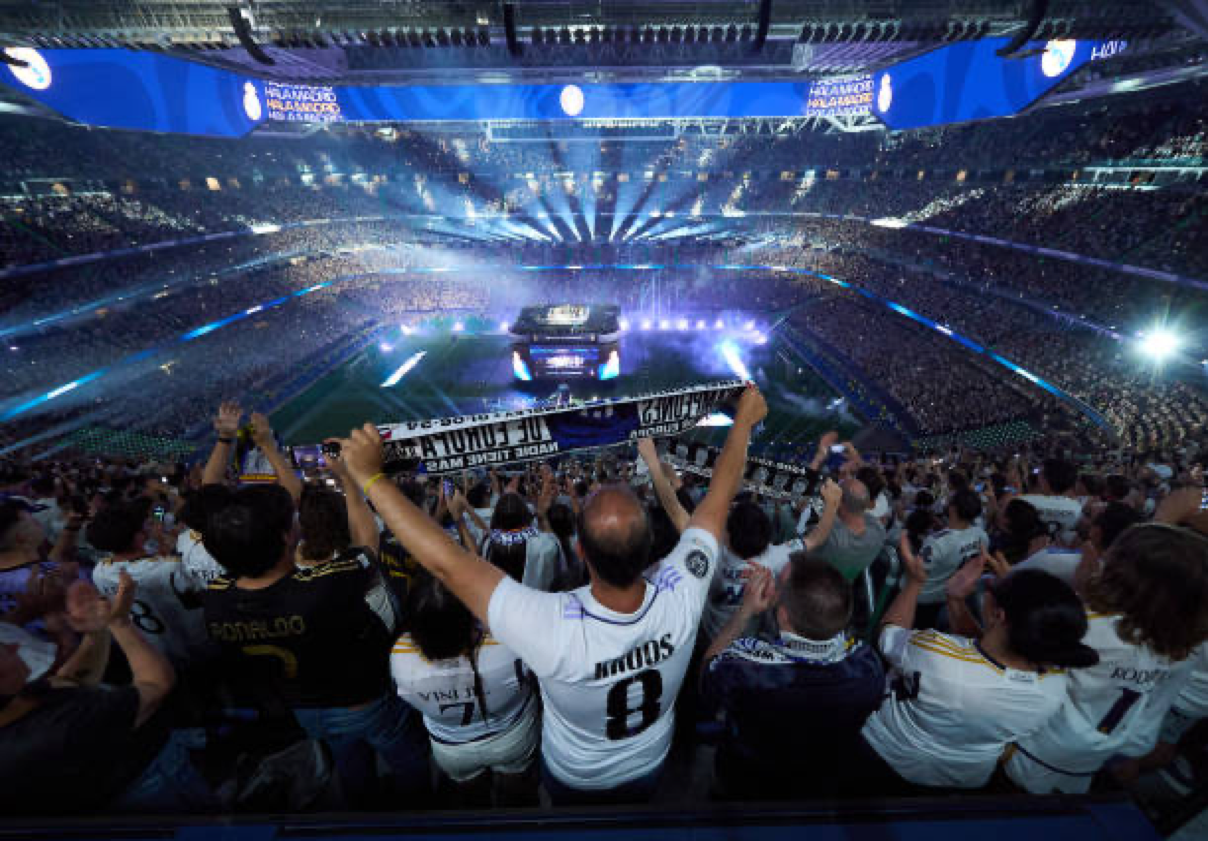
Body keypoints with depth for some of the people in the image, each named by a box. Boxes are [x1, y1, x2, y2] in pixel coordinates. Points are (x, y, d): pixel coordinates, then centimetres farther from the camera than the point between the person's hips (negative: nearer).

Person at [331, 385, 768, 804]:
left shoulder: (554, 628, -49)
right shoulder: (681, 598, -40)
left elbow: (445, 560, -43)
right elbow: (718, 498, -27)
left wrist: (370, 475, -36)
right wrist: (744, 420, -13)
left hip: (572, 776, 0)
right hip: (649, 766, 1)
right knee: (637, 808, 36)